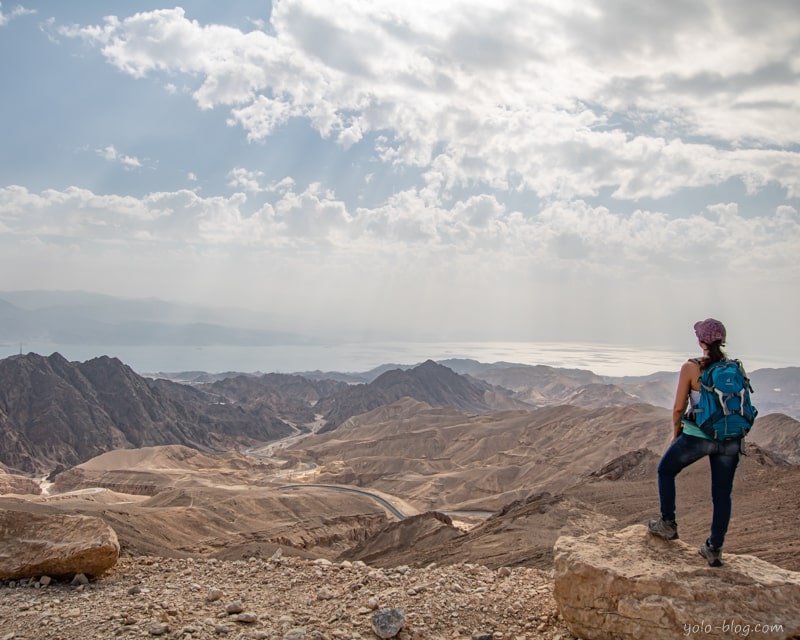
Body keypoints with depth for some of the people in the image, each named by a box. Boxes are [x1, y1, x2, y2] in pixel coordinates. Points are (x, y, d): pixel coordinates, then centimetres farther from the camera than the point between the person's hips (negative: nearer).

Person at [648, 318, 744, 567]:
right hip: (730, 439, 4)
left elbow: (678, 408, -6)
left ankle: (668, 525, 26)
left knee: (665, 471, 21)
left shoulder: (691, 367, -9)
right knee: (722, 493, 14)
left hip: (697, 435, -4)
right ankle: (715, 549, 19)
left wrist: (676, 432, 10)